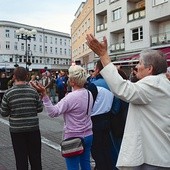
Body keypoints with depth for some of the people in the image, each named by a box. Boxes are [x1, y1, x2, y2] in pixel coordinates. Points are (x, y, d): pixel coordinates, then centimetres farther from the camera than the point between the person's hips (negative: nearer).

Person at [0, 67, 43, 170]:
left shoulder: (9, 93, -9)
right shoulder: (33, 91, -6)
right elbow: (40, 109, 1)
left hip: (16, 130, -1)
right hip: (33, 129, 1)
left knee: (21, 158, 11)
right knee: (35, 157, 15)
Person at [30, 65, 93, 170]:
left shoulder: (71, 97, -22)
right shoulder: (89, 93, 2)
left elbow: (53, 112, -23)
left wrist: (44, 95, -28)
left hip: (73, 137, -8)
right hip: (88, 135, 8)